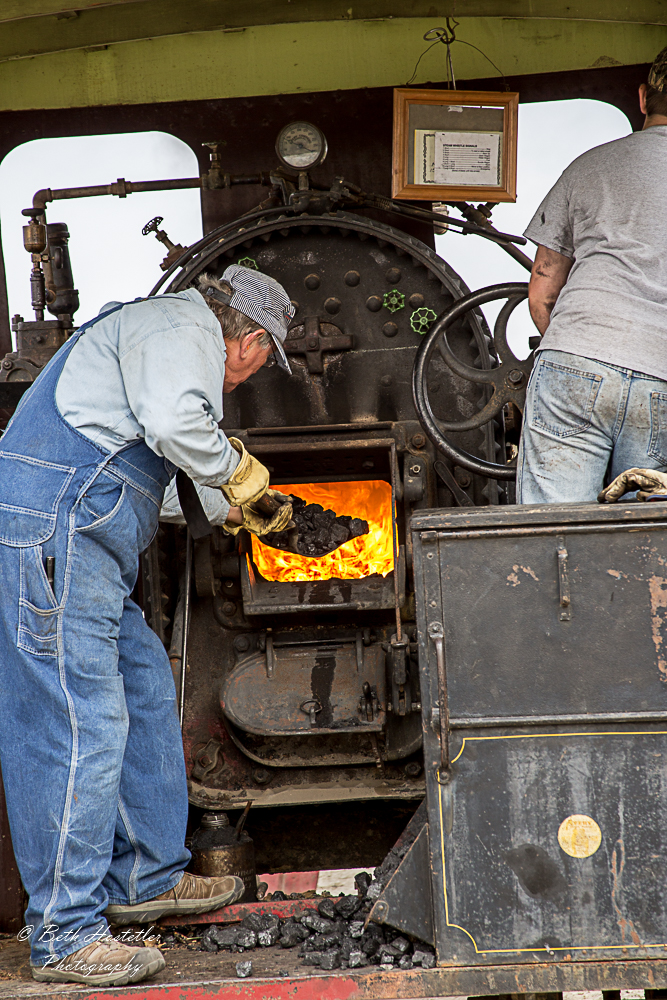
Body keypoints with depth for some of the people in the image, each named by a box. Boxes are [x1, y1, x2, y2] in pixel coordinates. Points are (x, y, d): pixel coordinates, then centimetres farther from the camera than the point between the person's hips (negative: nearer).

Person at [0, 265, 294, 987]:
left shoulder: (164, 330, 29)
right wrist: (236, 470, -6)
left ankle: (146, 879, 29)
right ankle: (64, 936, -8)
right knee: (81, 722, -12)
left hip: (81, 543, 11)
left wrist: (243, 512, 49)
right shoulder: (183, 327, -5)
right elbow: (173, 423, -24)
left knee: (145, 693, 18)